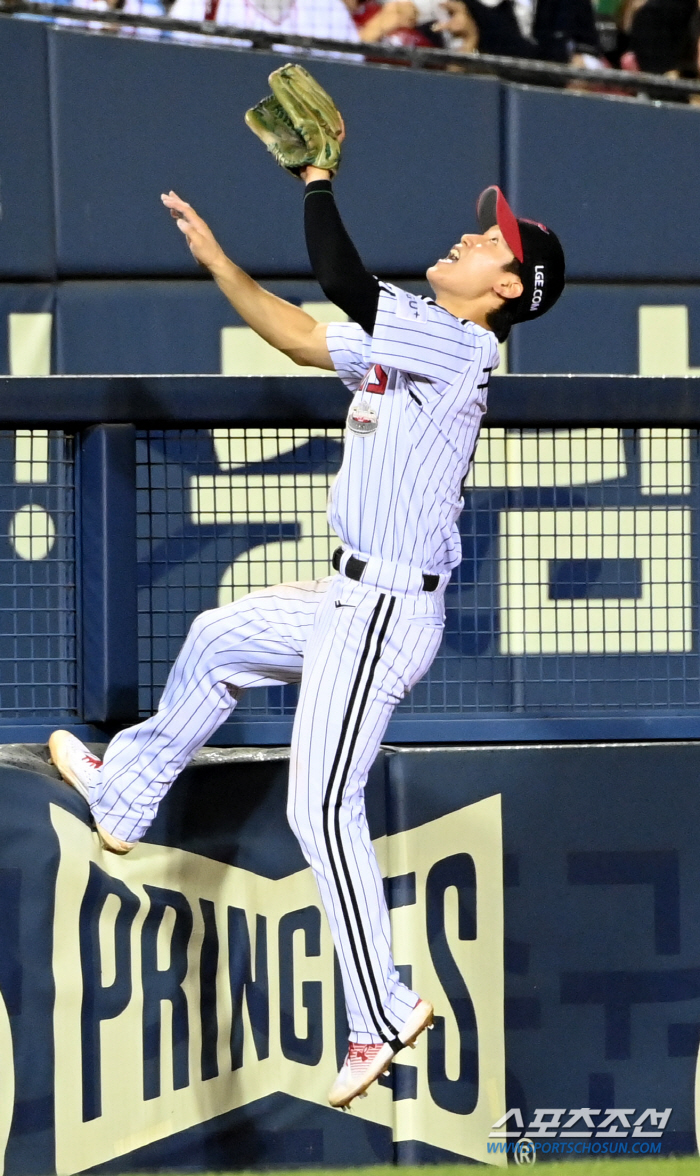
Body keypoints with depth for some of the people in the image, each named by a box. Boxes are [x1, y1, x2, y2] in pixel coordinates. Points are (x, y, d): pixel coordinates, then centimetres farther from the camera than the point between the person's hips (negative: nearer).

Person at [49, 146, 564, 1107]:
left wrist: (318, 178, -21)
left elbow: (345, 285, -31)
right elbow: (302, 337, 19)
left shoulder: (455, 346, -18)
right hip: (358, 598, 10)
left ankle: (383, 1017, -6)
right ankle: (124, 798, 48)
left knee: (323, 808, -11)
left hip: (386, 612, -10)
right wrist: (214, 259, 15)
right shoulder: (411, 342, 10)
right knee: (218, 640, 29)